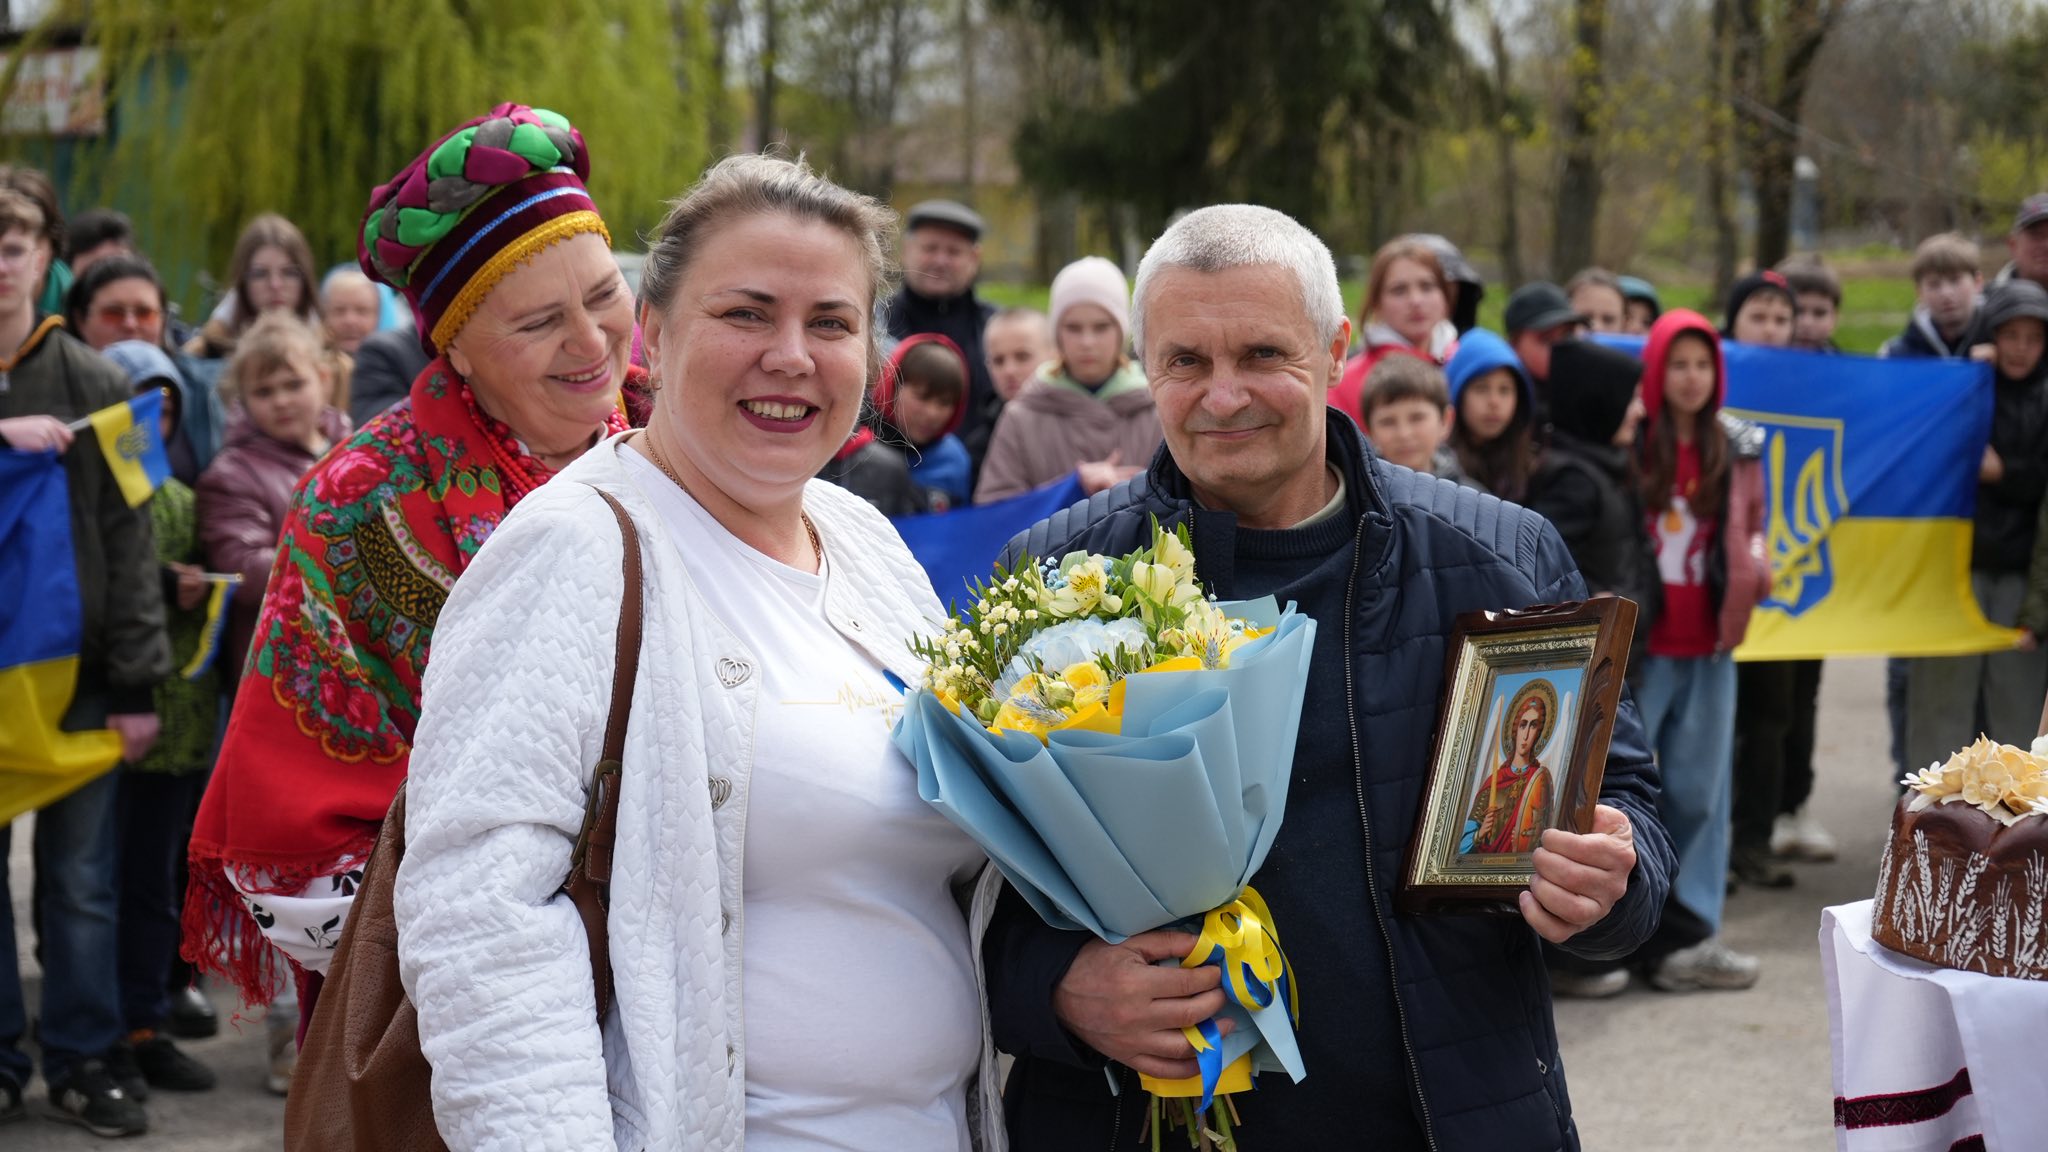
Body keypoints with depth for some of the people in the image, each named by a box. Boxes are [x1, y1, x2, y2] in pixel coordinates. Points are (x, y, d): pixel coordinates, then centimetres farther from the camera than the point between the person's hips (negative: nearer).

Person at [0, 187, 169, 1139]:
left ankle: (82, 1061, 16)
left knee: (79, 876, 5)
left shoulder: (91, 383, 1)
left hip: (76, 670, -1)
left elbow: (128, 540, -1)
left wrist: (137, 683, -5)